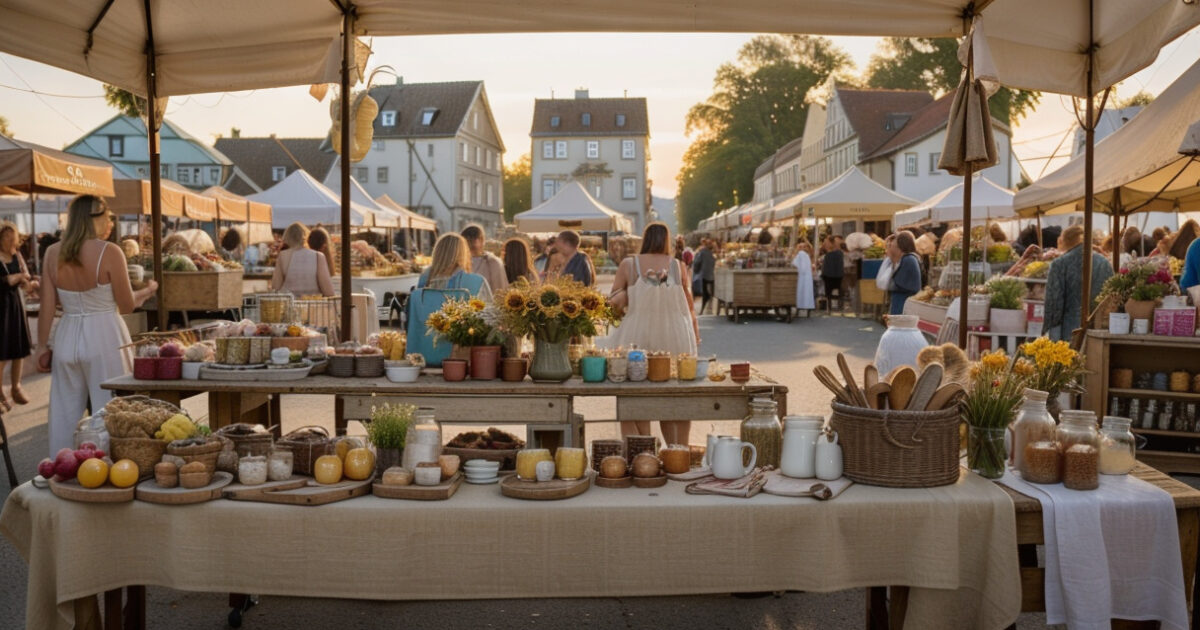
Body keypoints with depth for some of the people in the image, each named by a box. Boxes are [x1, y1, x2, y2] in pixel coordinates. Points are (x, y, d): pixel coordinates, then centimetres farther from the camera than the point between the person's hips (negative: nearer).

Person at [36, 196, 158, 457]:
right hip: (104, 338, -4)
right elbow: (127, 305, -5)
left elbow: (47, 308, 2)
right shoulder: (109, 252, -11)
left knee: (65, 416, 13)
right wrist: (147, 291, 13)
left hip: (67, 339, 5)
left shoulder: (53, 254, 2)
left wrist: (43, 347, 11)